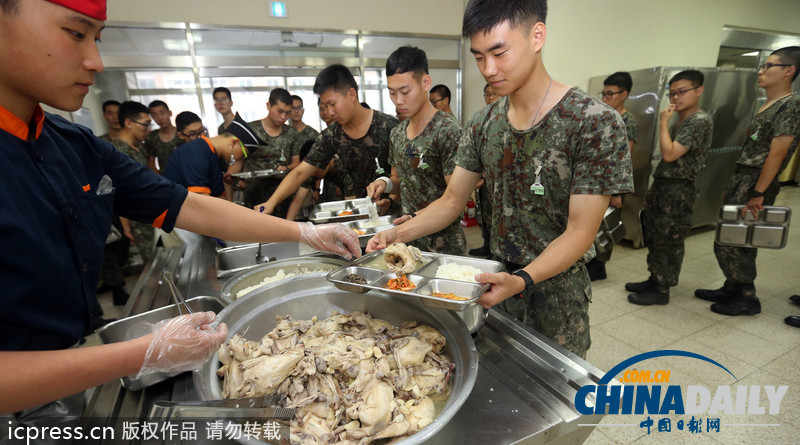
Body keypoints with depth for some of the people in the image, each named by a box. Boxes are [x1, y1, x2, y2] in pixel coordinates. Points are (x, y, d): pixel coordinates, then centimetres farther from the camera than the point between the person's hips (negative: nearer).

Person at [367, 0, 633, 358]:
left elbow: (580, 232, -18)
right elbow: (452, 201, 1)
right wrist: (399, 233, -13)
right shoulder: (482, 124, -1)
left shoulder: (595, 123, -17)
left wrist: (522, 280, -33)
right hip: (495, 281, 5)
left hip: (556, 293, -4)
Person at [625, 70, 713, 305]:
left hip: (678, 190, -9)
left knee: (669, 242, 1)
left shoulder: (701, 121, -14)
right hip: (661, 185, 9)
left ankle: (661, 290, 13)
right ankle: (654, 279, 29)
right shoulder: (679, 121, 14)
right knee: (652, 237, 15)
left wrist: (663, 122, -15)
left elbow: (670, 154, -23)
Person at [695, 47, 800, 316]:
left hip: (756, 182, -9)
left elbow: (776, 154, -18)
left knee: (732, 242, -4)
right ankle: (732, 289, 25)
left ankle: (747, 299, 10)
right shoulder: (767, 106, 16)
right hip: (741, 179, 9)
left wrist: (758, 194, -20)